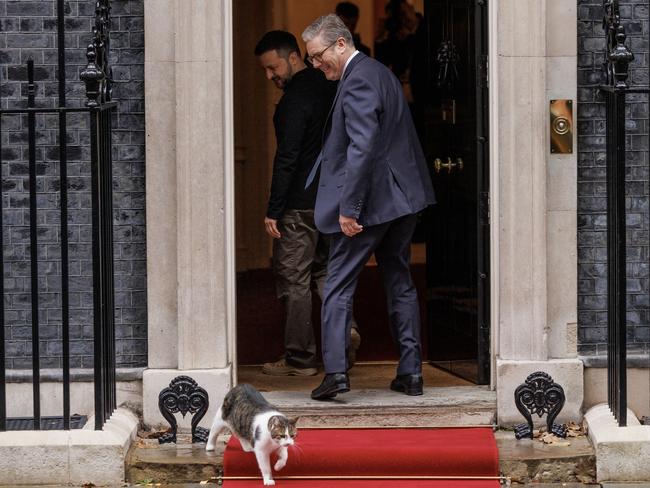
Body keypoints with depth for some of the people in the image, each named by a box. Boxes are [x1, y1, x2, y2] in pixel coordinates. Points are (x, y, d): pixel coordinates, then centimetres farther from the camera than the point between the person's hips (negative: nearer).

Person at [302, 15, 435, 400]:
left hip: (369, 200, -9)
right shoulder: (381, 72, 14)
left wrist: (348, 208, -24)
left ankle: (336, 371, -9)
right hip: (404, 196, 9)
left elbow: (362, 148, -25)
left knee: (339, 285, -3)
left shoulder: (357, 82, -17)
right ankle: (411, 372, 14)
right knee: (400, 283, 13)